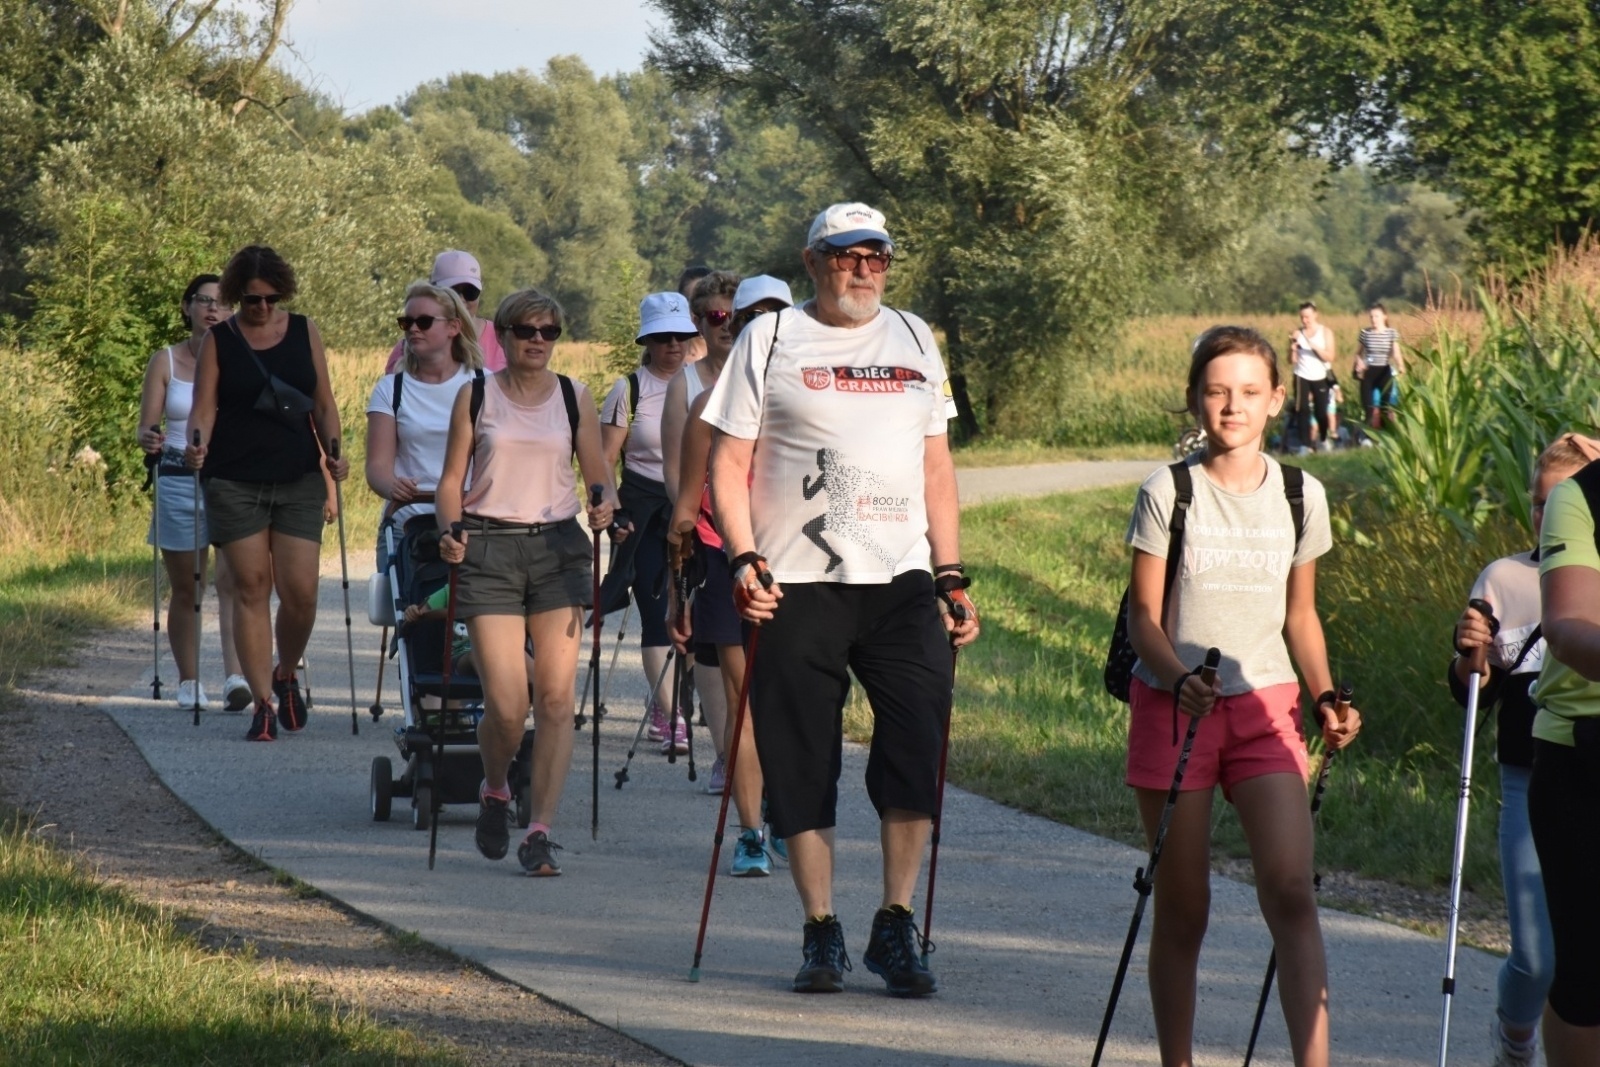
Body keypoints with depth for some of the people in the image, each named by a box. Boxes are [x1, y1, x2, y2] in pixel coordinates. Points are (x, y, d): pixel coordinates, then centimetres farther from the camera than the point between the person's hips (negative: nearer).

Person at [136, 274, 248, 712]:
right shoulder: (165, 362, 5)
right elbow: (145, 427, 2)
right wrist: (149, 439, -20)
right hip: (179, 482, 1)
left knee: (232, 578, -17)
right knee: (185, 589, 7)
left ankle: (236, 676, -26)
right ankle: (188, 683, 18)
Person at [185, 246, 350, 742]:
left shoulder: (304, 332, 9)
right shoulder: (218, 341, 4)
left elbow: (324, 403, 12)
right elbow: (204, 406, -2)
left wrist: (334, 451, -4)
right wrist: (197, 444, -23)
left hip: (298, 481, 1)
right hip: (236, 483, -1)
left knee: (300, 591, -6)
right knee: (251, 589, -2)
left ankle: (286, 675, 22)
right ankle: (262, 703, 3)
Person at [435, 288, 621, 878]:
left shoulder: (574, 397, 9)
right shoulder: (476, 396, 5)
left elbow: (598, 472, 13)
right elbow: (451, 480, 6)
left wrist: (606, 504, -10)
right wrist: (449, 531, -12)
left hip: (559, 547, 2)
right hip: (489, 548, -2)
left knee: (556, 696, -7)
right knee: (506, 705, -9)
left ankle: (541, 830, -1)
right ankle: (494, 791, 22)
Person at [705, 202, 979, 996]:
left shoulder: (913, 341, 16)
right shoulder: (770, 340, 5)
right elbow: (727, 463, 2)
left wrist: (952, 580, 12)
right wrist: (743, 559, -11)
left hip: (901, 580, 2)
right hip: (796, 583, -2)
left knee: (917, 743, -9)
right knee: (801, 764, 0)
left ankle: (895, 925, 2)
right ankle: (820, 932, 10)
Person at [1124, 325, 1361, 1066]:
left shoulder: (1300, 497, 5)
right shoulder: (1168, 493, -4)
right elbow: (1144, 616, -3)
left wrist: (1325, 696, 0)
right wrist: (1180, 679, -22)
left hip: (1265, 706, 2)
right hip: (1174, 707, -1)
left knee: (1291, 890, -14)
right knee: (1181, 909, 3)